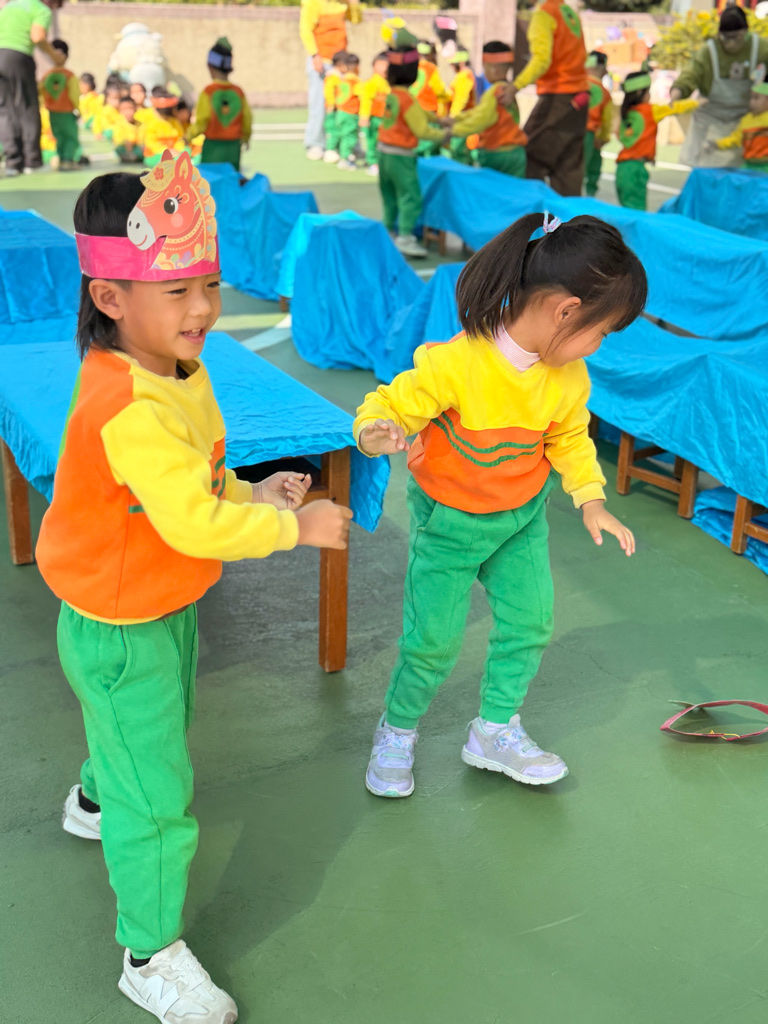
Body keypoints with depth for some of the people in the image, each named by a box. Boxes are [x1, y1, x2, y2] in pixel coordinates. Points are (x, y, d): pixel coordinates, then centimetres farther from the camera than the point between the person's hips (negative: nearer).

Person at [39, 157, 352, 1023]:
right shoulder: (130, 409, -35)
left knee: (152, 733, 34)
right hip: (118, 633, -10)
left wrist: (252, 494, -6)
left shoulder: (178, 370, -3)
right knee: (158, 798, 3)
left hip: (168, 608, 10)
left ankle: (95, 802, 66)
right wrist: (295, 526, -27)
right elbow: (194, 525, -38)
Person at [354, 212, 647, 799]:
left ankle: (496, 731, 31)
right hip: (449, 521, -5)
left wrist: (592, 501, -2)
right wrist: (377, 434, -48)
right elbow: (388, 406, -25)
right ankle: (397, 732, 30)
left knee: (531, 621, 8)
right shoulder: (456, 364, -32)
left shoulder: (569, 377, -10)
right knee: (434, 639, 2)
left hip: (521, 516, 6)